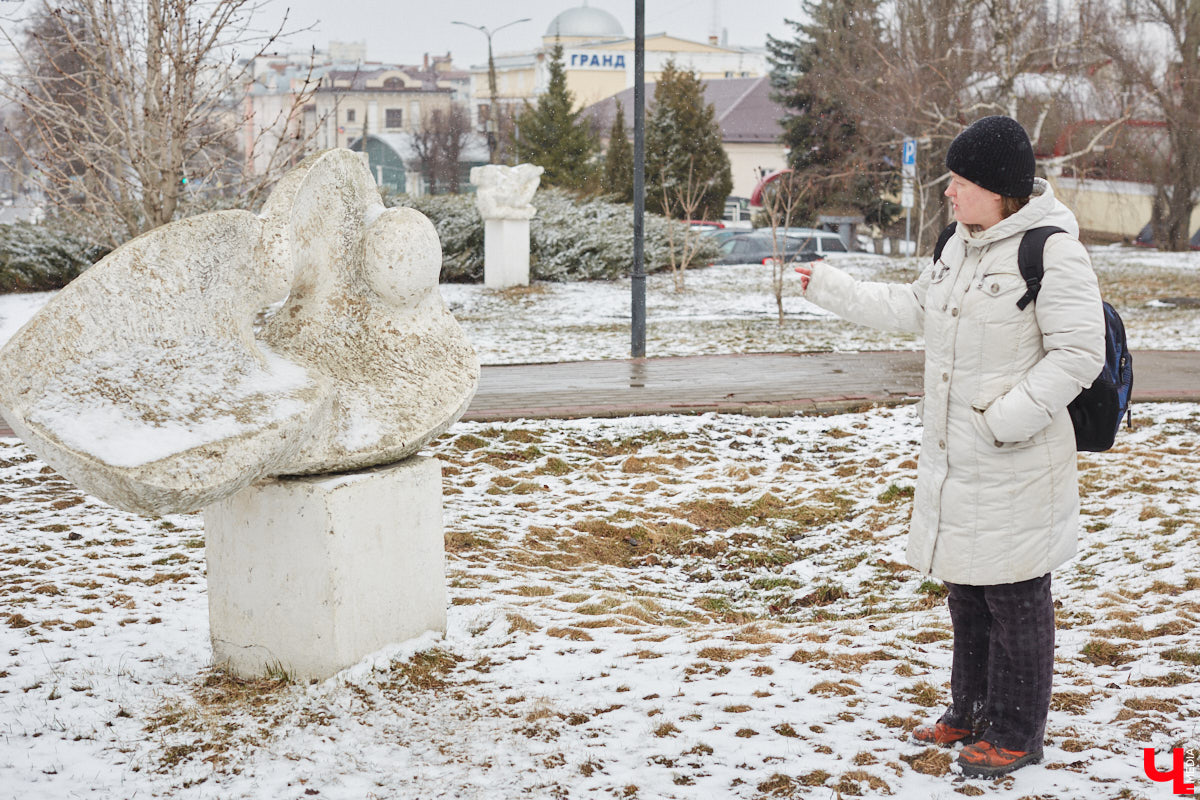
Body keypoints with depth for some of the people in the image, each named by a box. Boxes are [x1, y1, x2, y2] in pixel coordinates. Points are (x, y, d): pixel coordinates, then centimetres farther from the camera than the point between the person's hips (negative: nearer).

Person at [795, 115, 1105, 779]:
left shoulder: (1051, 249, -17)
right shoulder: (961, 244, 10)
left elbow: (1079, 353, -19)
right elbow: (913, 308, 23)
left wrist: (1010, 417, -23)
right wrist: (830, 287, 23)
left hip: (1015, 467, -9)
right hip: (951, 458, 9)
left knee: (1015, 598, 3)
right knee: (965, 589, 18)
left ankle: (1017, 732, 18)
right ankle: (971, 712, 34)